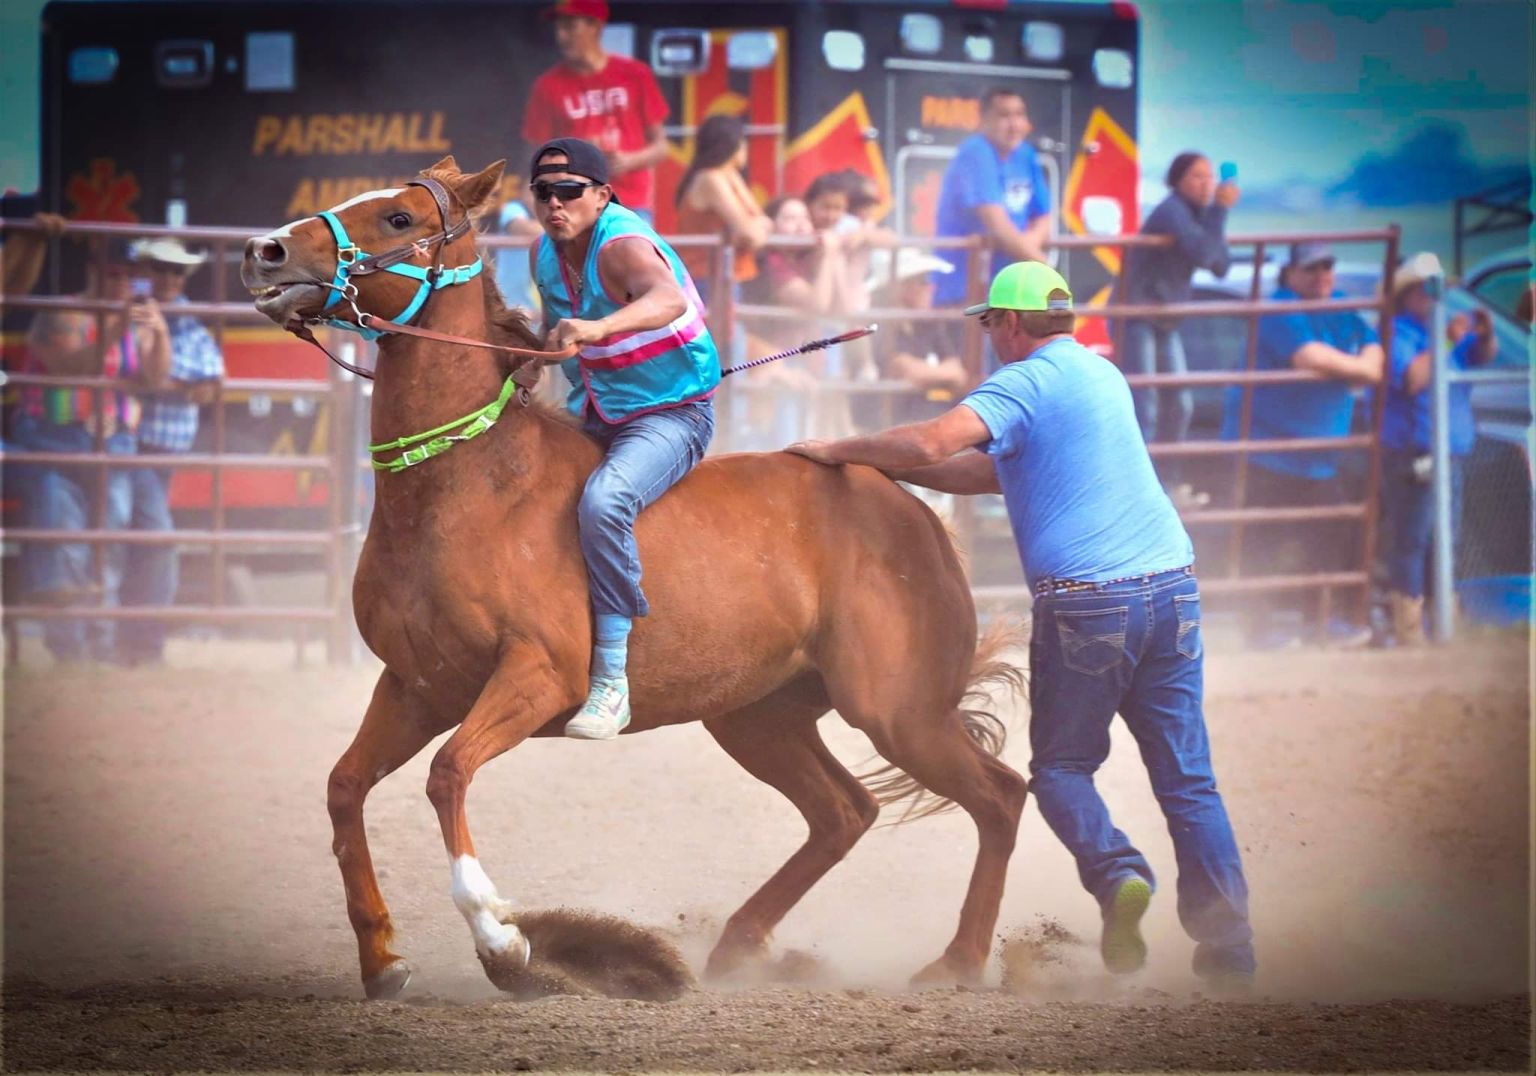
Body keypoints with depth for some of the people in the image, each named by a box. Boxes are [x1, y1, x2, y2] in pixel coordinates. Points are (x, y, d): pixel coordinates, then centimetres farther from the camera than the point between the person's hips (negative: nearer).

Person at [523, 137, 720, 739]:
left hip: (670, 414, -9)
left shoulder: (623, 247, -23)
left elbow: (665, 299, -47)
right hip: (594, 417, 9)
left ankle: (611, 680, -35)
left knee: (602, 500, -36)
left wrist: (596, 328, -63)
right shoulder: (545, 255, 2)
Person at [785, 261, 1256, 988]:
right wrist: (886, 466, 23)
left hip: (1085, 600, -6)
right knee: (1187, 778, 7)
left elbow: (930, 443, -18)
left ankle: (1115, 872, -16)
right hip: (1173, 582, 6)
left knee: (1061, 767, 9)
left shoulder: (1024, 382, -3)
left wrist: (840, 451, -2)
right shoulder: (1102, 375, 22)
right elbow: (999, 471, 25)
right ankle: (1228, 945, 2)